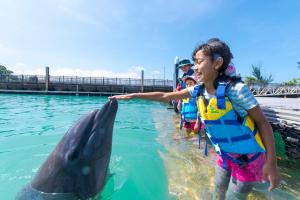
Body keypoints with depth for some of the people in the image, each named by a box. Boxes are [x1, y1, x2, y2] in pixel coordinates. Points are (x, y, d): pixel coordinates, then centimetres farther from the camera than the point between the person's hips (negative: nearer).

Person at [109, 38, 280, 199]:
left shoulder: (235, 89, -27)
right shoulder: (198, 90, -10)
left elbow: (263, 122, -16)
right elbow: (165, 96, -7)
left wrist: (271, 162, -16)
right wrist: (133, 96, -6)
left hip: (248, 157, -5)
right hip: (225, 155, 5)